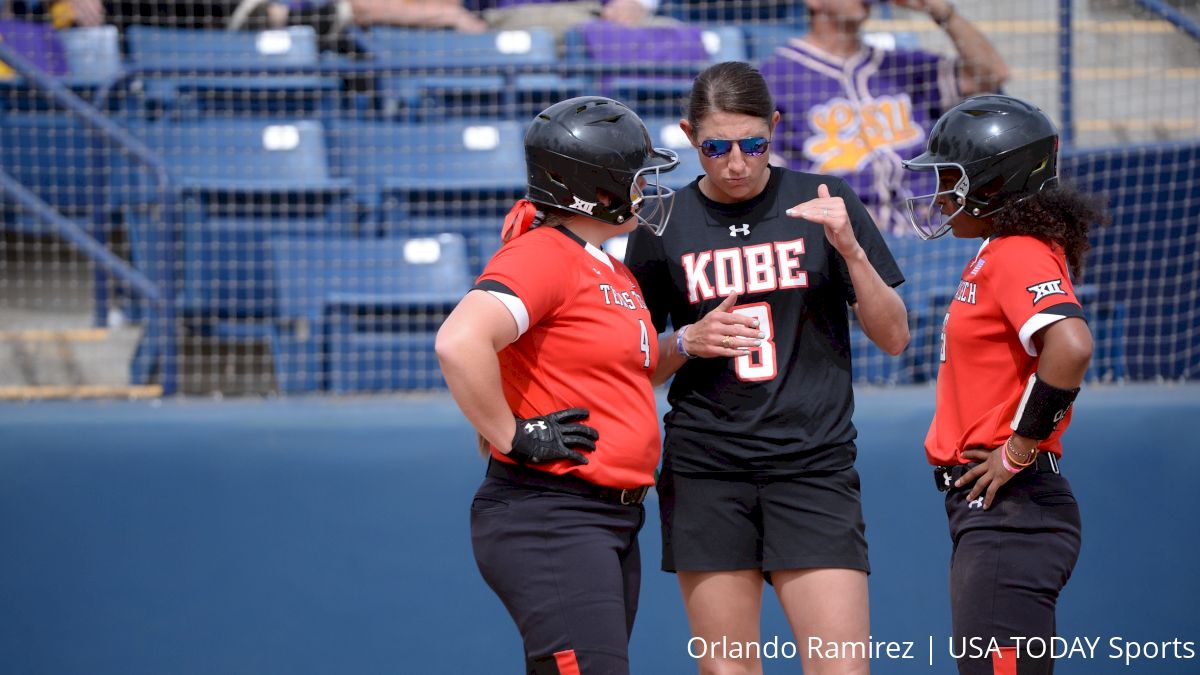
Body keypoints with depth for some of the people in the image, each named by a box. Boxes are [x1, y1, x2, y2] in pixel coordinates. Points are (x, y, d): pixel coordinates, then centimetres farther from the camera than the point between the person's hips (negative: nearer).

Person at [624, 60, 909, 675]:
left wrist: (851, 249, -11)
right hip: (705, 473, 1)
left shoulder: (823, 204, 4)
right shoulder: (663, 226, 6)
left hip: (813, 463, -1)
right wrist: (687, 343, -8)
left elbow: (893, 337, 4)